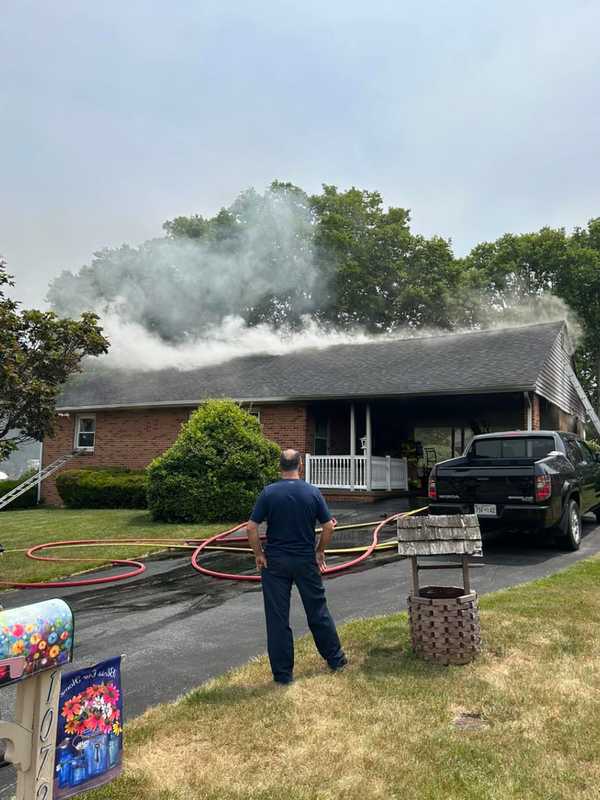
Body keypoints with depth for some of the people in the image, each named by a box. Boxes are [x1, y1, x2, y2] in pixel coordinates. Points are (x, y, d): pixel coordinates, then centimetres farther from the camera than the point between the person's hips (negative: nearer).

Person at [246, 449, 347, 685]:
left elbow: (251, 527, -12)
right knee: (318, 612, 17)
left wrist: (259, 554, 0)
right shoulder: (313, 492, -5)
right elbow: (329, 526, -4)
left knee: (277, 618, 7)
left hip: (275, 561, -1)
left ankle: (283, 673, 14)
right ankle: (336, 659, 30)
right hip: (306, 561, 2)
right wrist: (320, 551, 9)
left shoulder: (268, 493, -9)